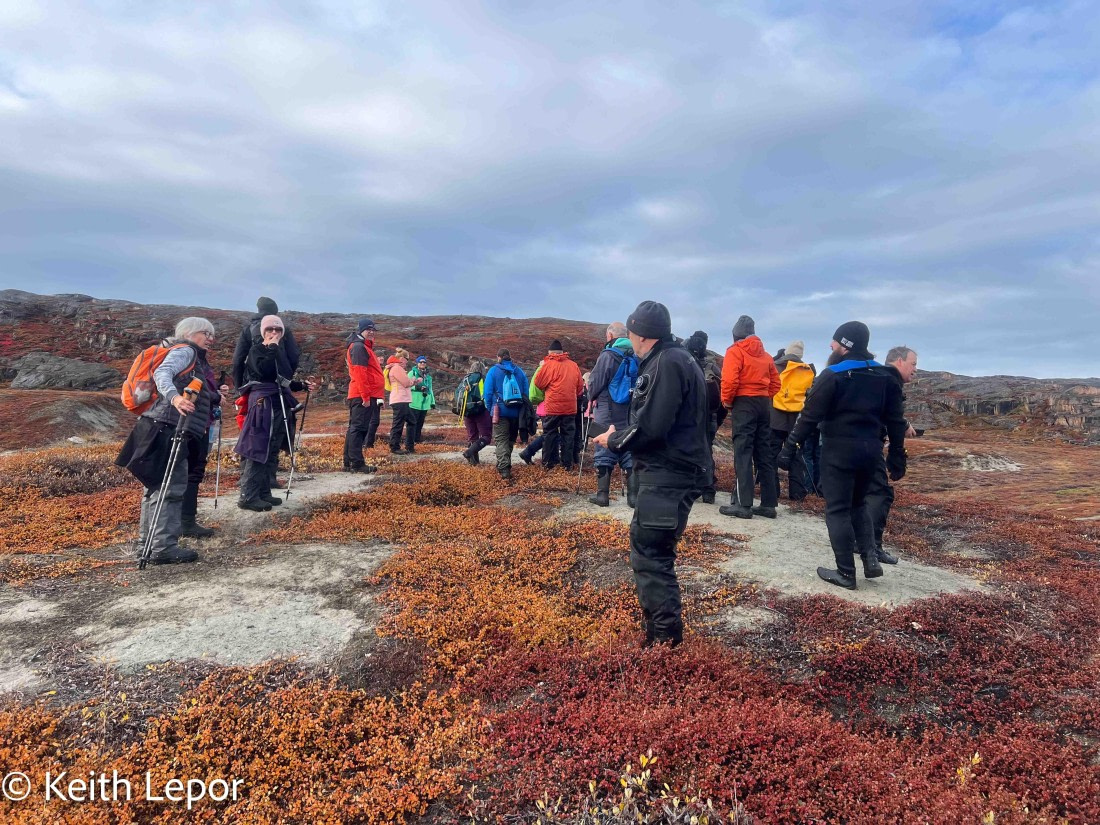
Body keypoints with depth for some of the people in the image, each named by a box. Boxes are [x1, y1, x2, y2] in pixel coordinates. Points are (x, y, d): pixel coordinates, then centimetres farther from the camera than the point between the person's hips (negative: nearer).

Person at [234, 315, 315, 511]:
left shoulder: (281, 353, 19)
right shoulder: (256, 351, -3)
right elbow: (264, 371, -24)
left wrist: (302, 385, 14)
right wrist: (272, 348, -14)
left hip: (280, 405, 8)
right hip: (263, 404, -8)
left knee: (272, 451, 9)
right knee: (257, 450, -10)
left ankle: (264, 493, 16)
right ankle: (248, 497, -9)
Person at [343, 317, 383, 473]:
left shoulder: (365, 347, 25)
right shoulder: (359, 347, -9)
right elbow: (359, 373, -18)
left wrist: (368, 395, 23)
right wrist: (365, 396, -21)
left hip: (361, 395, 11)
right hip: (363, 396, -11)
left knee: (355, 428, 11)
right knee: (359, 428, -10)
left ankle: (349, 463, 15)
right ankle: (357, 464, -9)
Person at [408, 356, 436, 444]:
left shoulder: (428, 375, 20)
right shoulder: (412, 372, 3)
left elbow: (430, 389, 24)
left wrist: (432, 401, 19)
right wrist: (417, 386, -21)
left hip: (425, 403, 6)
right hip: (414, 402, -6)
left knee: (420, 423, 8)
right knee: (413, 422, -7)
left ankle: (417, 440, 13)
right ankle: (411, 441, -5)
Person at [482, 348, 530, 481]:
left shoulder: (494, 370, -1)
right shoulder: (519, 371, 9)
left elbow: (487, 392, -4)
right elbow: (526, 392, 8)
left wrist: (490, 408, 7)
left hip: (500, 411, -4)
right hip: (516, 412, 4)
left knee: (501, 440, -6)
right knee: (511, 439, 18)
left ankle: (504, 470, -20)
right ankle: (503, 465, 30)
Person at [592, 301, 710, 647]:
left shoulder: (667, 363, -16)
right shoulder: (672, 359, 17)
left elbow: (650, 426, -22)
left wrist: (614, 440, -7)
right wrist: (621, 434, 11)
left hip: (668, 476, -11)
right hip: (668, 471, 11)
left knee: (650, 554, -7)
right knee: (651, 549, 19)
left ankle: (666, 638, 3)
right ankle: (658, 620, 32)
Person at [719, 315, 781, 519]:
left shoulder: (735, 351, -4)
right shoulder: (765, 355, 15)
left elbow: (730, 380, -16)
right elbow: (775, 383, 13)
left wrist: (727, 401, -2)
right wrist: (764, 398, 16)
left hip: (744, 403, -6)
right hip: (764, 404, 6)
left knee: (743, 453, -6)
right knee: (764, 454, 9)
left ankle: (743, 504, -9)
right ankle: (768, 504, 11)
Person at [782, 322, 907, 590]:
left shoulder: (833, 375, -11)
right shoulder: (885, 376, 9)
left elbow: (810, 415, -13)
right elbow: (895, 421, 11)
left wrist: (789, 446, -8)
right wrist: (897, 458, 17)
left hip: (839, 450, -6)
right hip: (870, 450, 7)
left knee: (837, 510, 2)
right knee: (857, 504, 24)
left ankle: (846, 573, 5)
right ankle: (871, 558, 13)